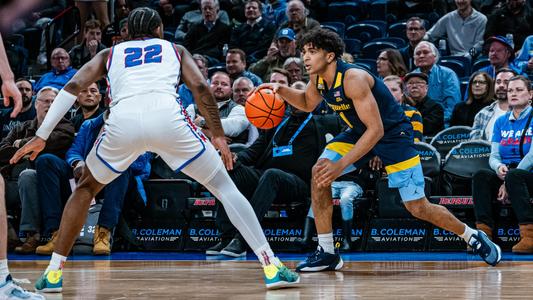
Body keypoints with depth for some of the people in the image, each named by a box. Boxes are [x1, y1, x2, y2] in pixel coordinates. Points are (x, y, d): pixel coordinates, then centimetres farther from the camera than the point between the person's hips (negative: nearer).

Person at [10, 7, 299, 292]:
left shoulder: (110, 53, 33)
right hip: (167, 117, -1)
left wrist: (41, 136, 17)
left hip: (123, 121, 1)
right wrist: (218, 135, 19)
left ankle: (53, 273, 21)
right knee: (224, 187, 13)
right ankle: (272, 267, 3)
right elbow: (200, 88, 13)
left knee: (85, 188, 27)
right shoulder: (175, 49, 31)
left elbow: (73, 86, 18)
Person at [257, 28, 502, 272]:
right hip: (358, 132, 7)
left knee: (418, 208, -8)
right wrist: (281, 91, -4)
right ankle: (326, 252, -5)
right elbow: (308, 103, 17)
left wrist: (341, 164, -37)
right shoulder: (318, 79, -8)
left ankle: (473, 237, 17)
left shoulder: (353, 78, -32)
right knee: (319, 173, -13)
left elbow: (376, 130, -34)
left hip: (393, 134, -7)